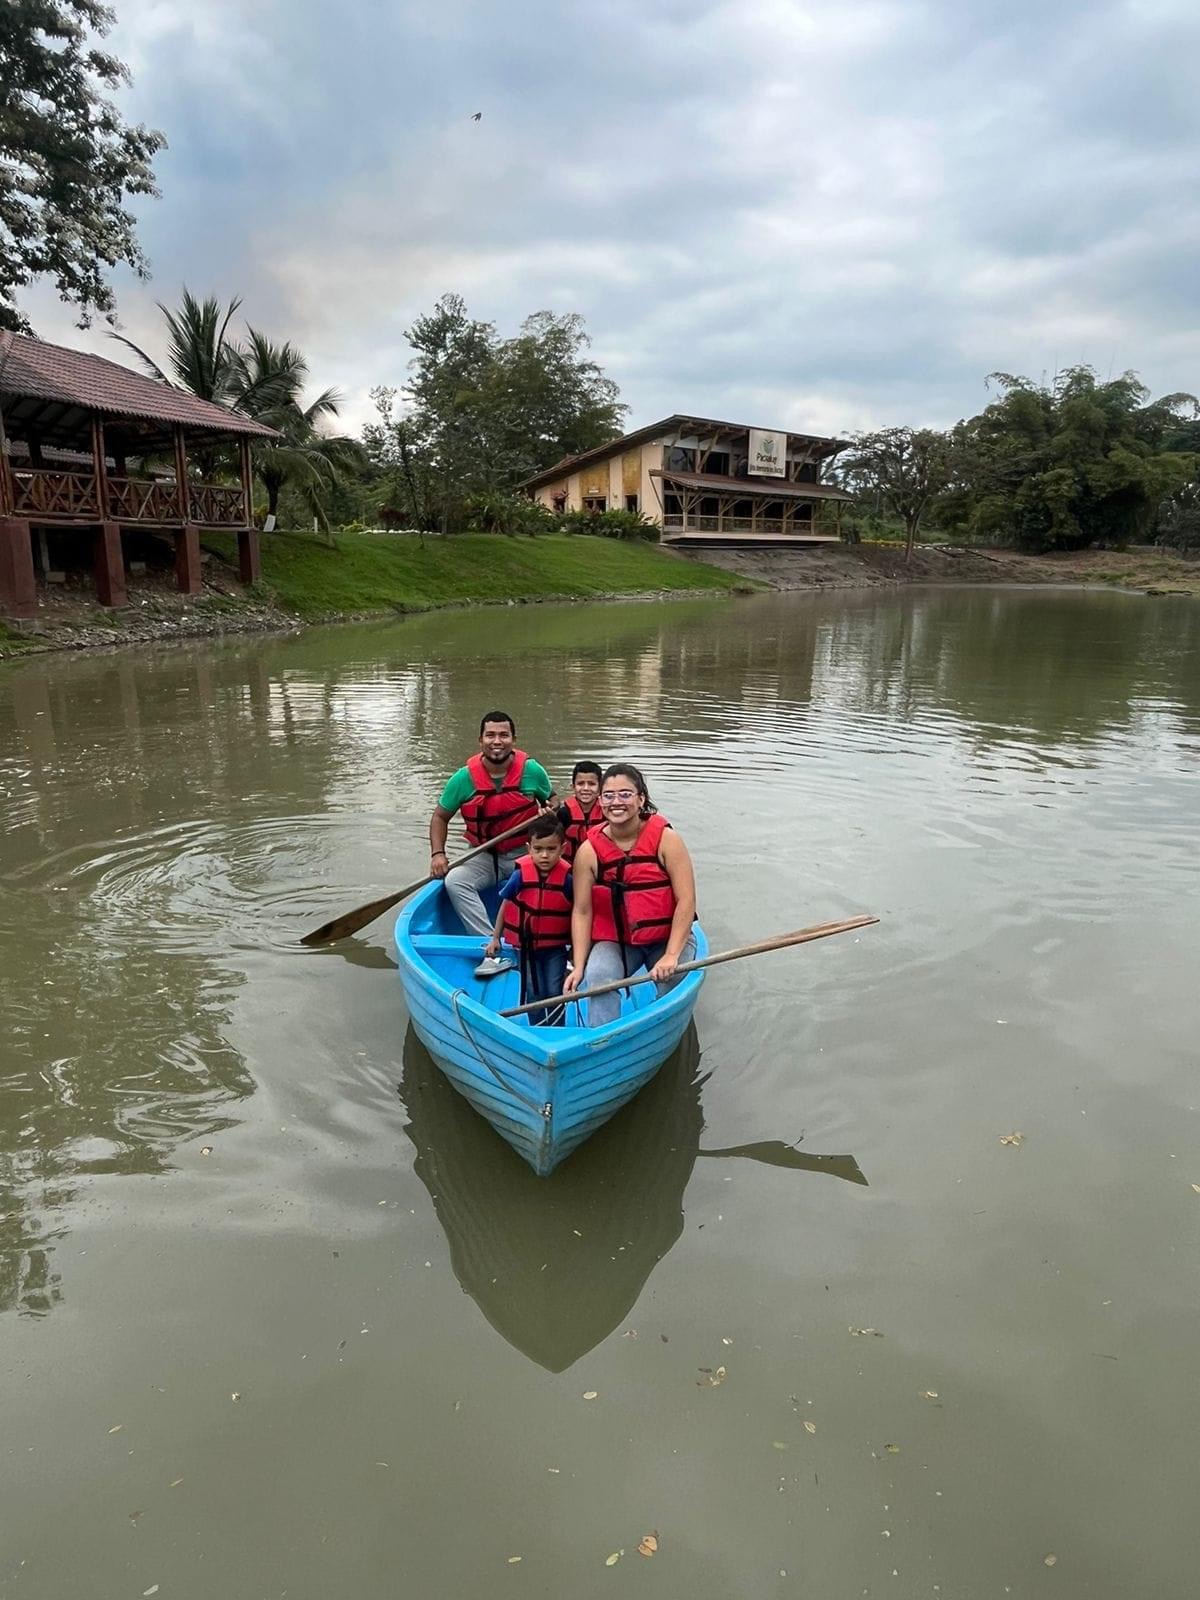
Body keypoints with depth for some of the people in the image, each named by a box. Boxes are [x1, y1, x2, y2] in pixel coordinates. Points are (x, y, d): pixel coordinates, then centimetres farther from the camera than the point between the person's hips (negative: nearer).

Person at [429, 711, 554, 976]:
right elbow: (440, 817, 6)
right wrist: (437, 854, -9)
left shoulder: (532, 771, -6)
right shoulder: (465, 778, -6)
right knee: (454, 881, -27)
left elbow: (552, 802, 13)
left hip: (524, 854, -1)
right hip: (483, 857, 1)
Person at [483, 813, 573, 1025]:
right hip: (528, 945, 1)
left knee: (555, 992, 4)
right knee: (534, 993, 10)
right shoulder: (520, 875, -16)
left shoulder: (567, 878, -18)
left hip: (555, 947, -1)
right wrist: (495, 938, 4)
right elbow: (505, 906, -2)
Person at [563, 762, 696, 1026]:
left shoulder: (665, 838, -13)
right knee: (597, 977, -26)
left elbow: (686, 901, -15)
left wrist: (671, 956, -22)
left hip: (668, 937, -1)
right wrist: (578, 966, -13)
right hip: (614, 941, 1)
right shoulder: (589, 851, -8)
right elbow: (582, 911, -6)